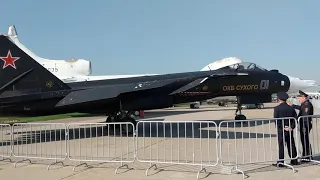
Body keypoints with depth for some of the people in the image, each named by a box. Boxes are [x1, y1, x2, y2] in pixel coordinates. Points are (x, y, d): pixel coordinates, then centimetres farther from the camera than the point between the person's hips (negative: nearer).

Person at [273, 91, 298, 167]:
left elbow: (276, 120, -15)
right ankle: (294, 161, 21)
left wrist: (282, 127, -8)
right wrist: (291, 127, -4)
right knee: (291, 145, 13)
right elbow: (295, 118, 1)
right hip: (289, 130, 4)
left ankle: (280, 162, 2)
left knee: (281, 146, 0)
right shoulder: (291, 108, 4)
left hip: (281, 130, -4)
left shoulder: (277, 108, -10)